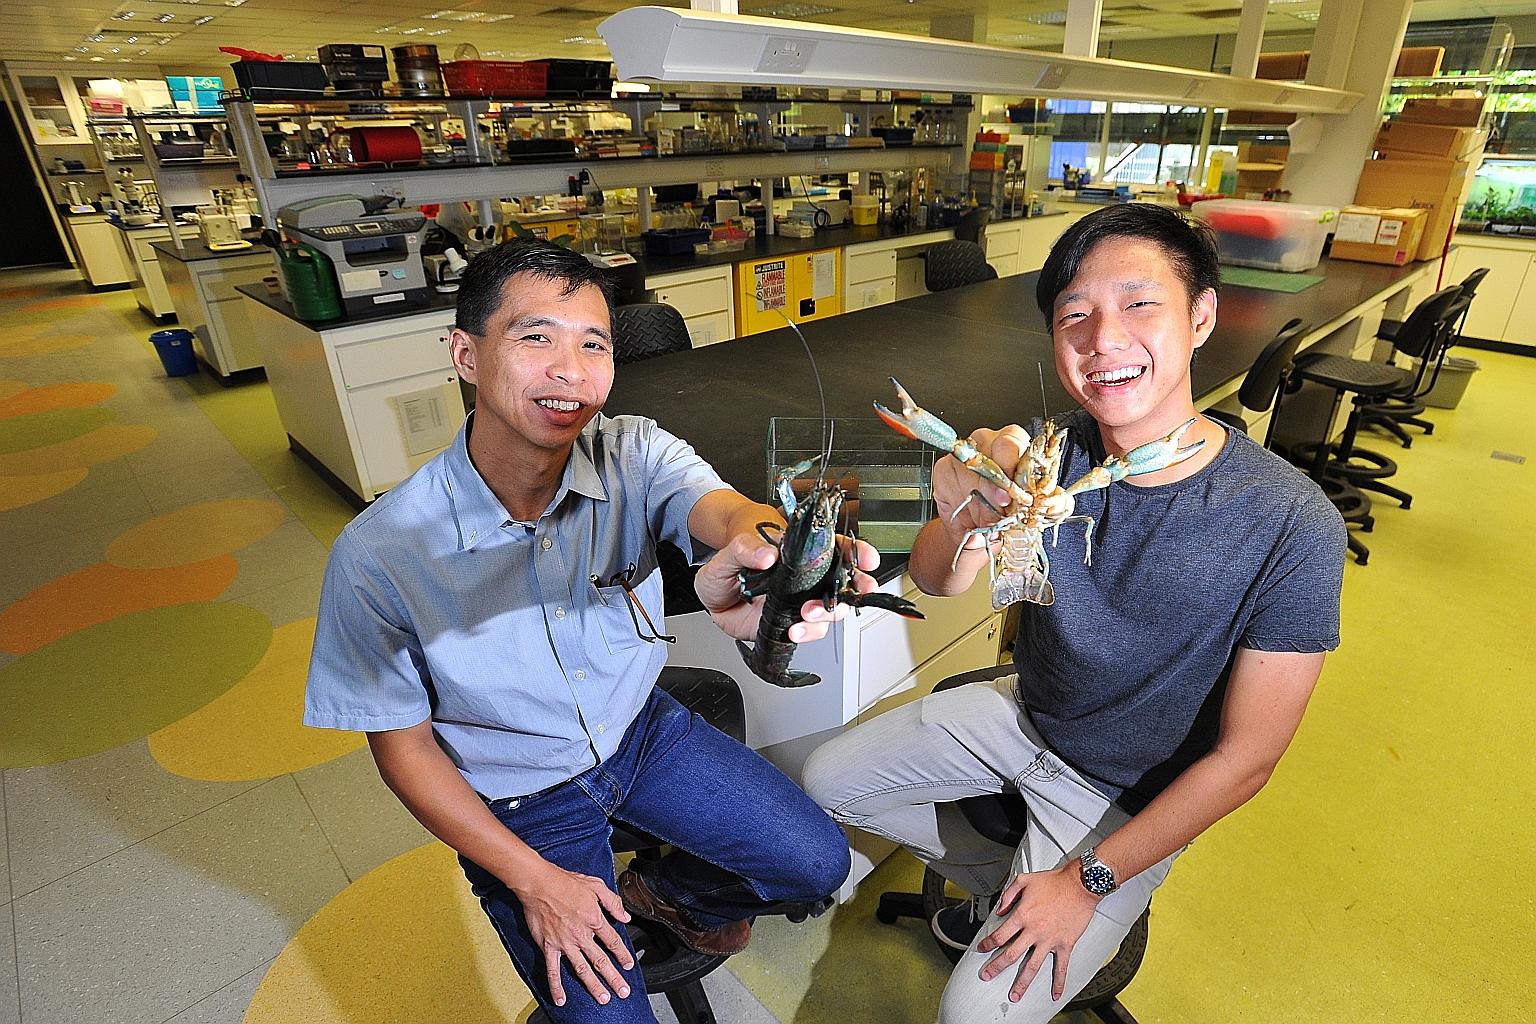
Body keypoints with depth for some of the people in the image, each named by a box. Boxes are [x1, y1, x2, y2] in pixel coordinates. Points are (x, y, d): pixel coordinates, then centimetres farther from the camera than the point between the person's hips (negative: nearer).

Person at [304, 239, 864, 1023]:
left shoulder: (635, 455, -20)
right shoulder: (377, 556, -25)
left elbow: (721, 507, -40)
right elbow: (403, 747, -13)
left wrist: (758, 549, -66)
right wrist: (533, 881, -13)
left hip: (640, 731, 3)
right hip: (520, 802, -2)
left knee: (817, 863, 2)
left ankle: (669, 892, 32)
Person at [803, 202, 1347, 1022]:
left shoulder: (1293, 528, -27)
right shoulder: (1054, 453, -18)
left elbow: (1244, 760, -19)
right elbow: (936, 582, -18)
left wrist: (1088, 882, -15)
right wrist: (964, 523, -43)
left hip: (1128, 797, -4)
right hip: (1024, 712, 4)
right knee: (829, 781, 8)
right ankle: (1003, 881, 24)